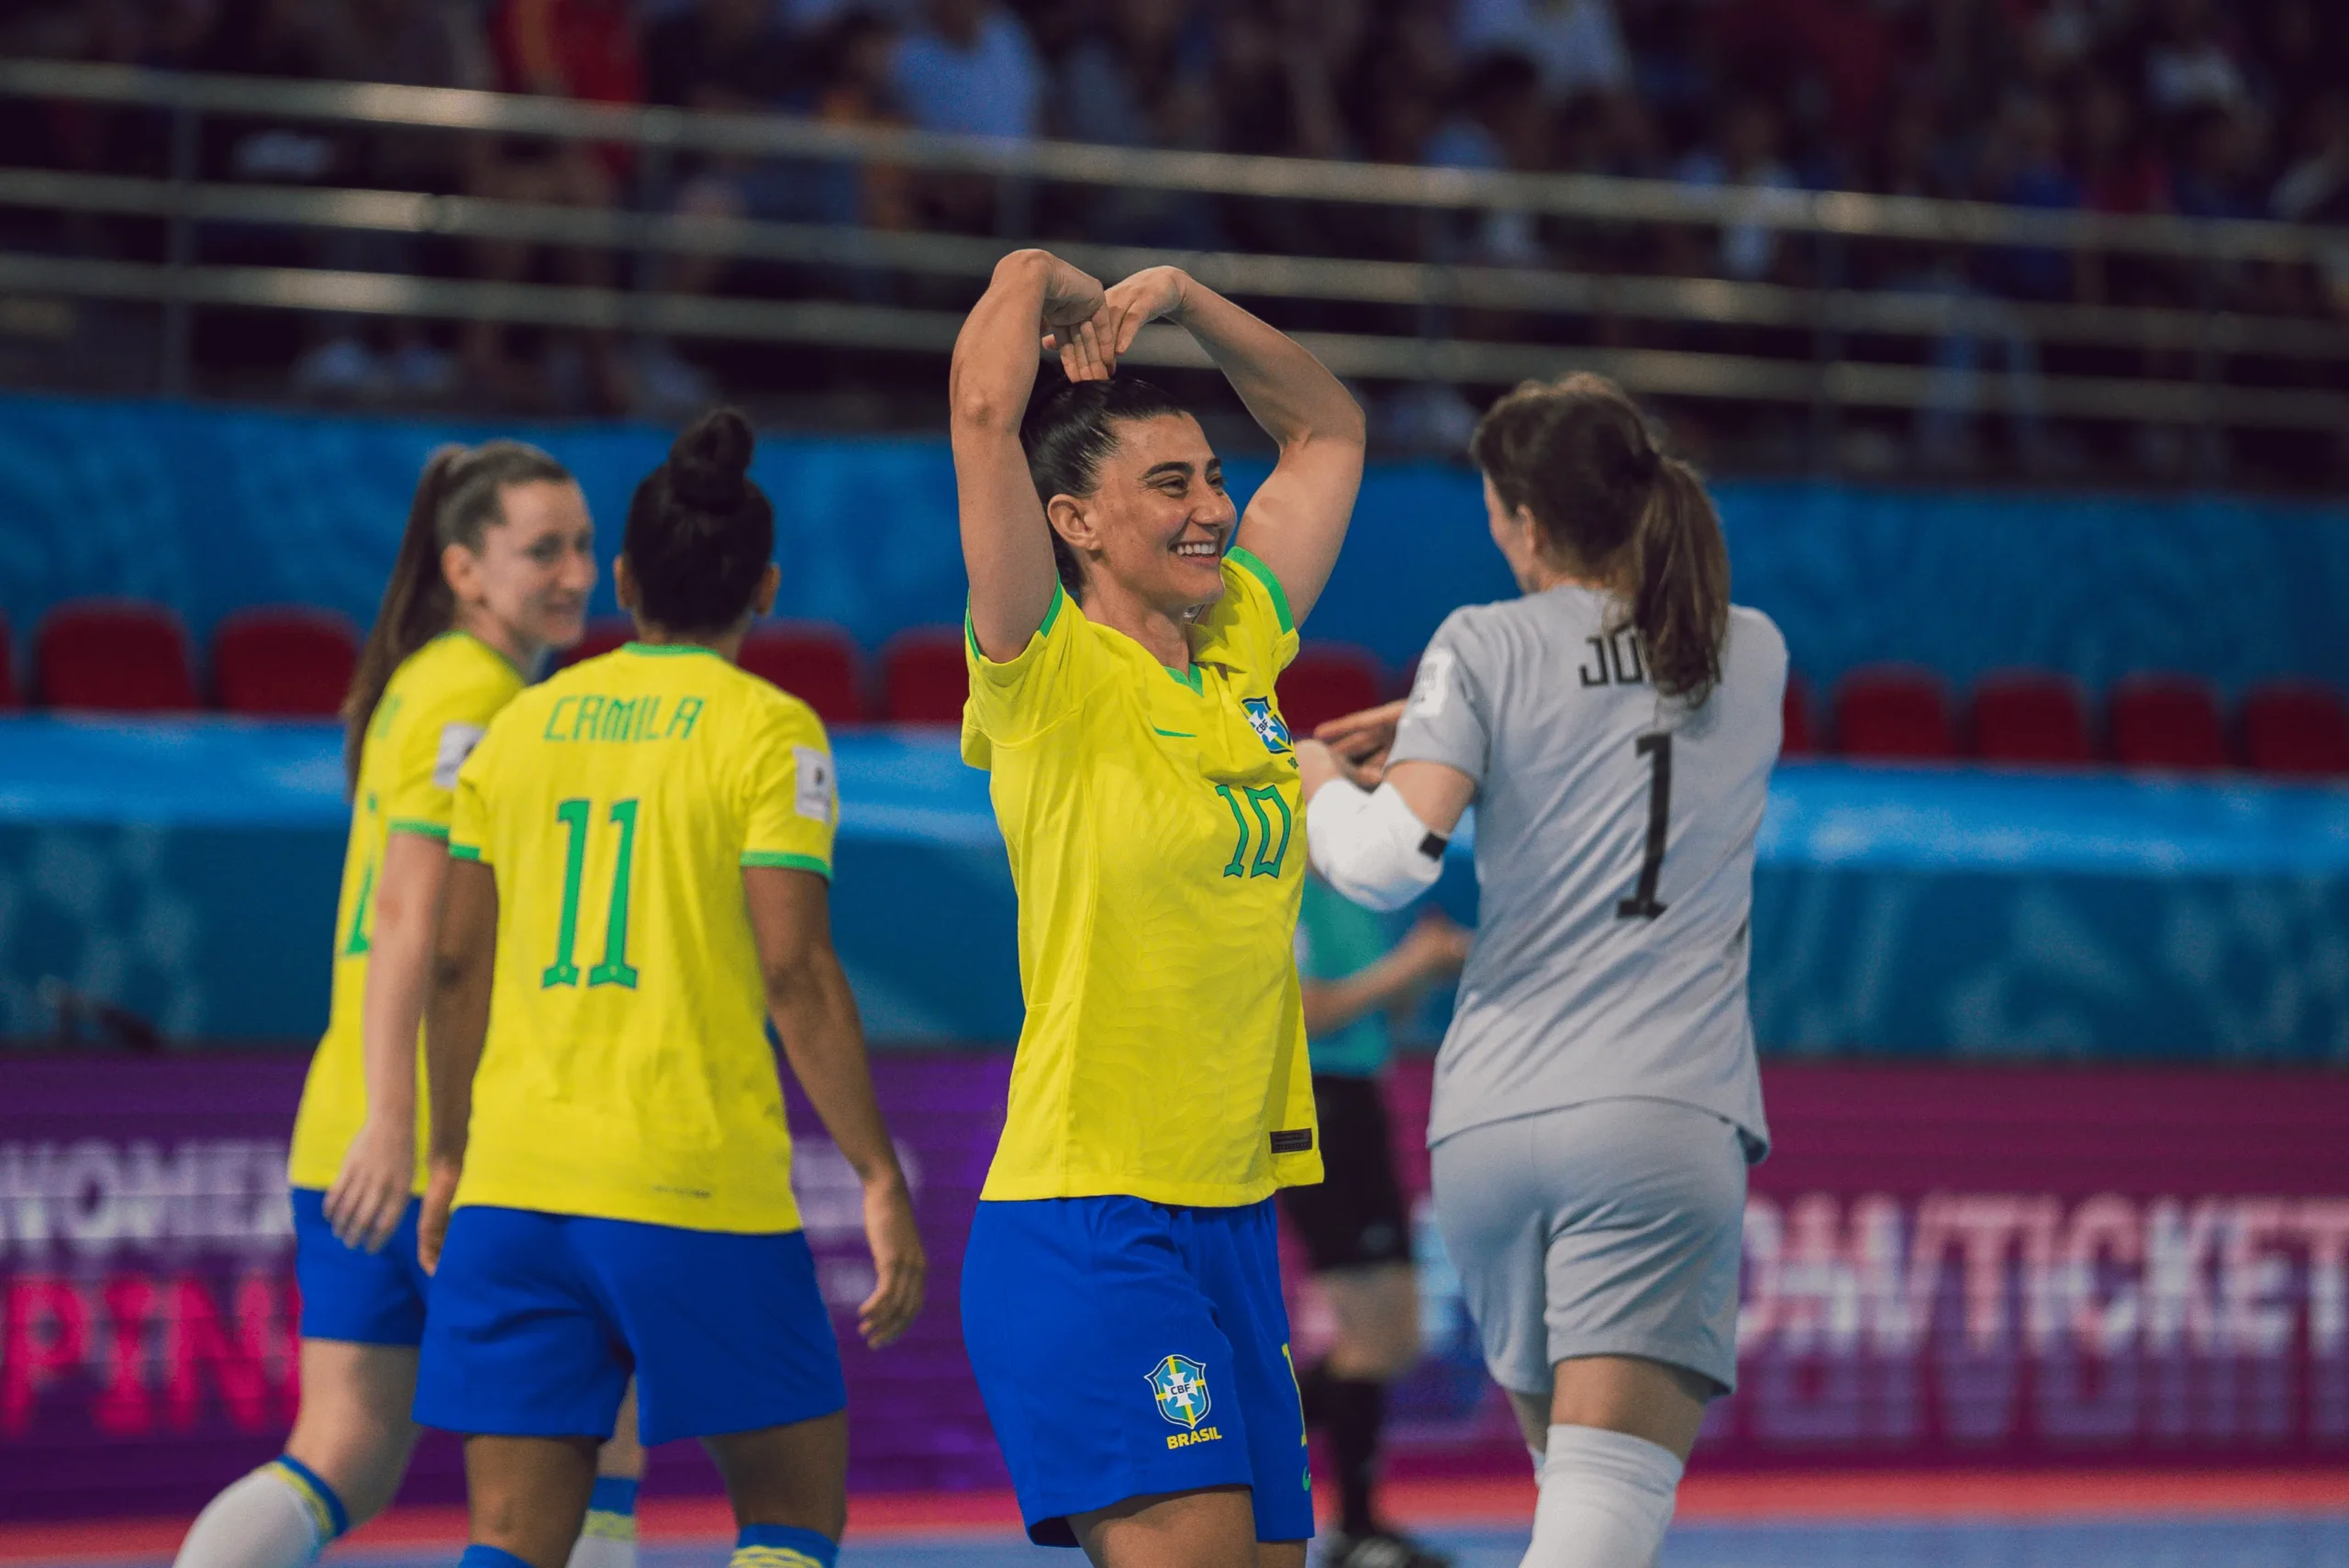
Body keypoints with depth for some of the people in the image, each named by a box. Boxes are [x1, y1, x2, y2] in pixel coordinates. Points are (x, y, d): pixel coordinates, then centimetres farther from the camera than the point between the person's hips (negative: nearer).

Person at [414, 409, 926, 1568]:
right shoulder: (768, 732, -3)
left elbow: (456, 964, 12)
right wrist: (881, 1179, -7)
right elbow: (795, 972, -11)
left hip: (516, 1181, 4)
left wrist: (450, 1157, 23)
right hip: (697, 1185, -4)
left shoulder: (523, 724, 11)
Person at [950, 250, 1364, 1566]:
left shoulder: (1241, 653, 12)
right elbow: (985, 411, -18)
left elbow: (1329, 431, 24)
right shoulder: (1052, 677, -7)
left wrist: (1182, 297, 11)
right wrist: (1035, 278, 1)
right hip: (1087, 1222, -7)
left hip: (1236, 1215, 7)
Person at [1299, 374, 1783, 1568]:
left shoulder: (1487, 650, 1)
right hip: (1662, 1116, -1)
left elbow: (1389, 863, -8)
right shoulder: (1754, 654, 13)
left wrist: (1323, 782, 12)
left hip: (1490, 1121, 1)